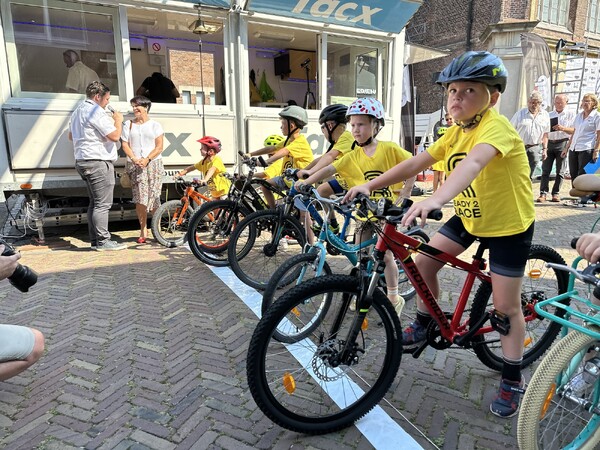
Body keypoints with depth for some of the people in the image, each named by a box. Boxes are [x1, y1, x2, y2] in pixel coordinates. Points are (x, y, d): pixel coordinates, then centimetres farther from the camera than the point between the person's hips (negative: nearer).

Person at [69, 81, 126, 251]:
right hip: (98, 162, -10)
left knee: (95, 203, 13)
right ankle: (103, 241, -5)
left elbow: (71, 136, 31)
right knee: (103, 204, -8)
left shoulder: (78, 111, 20)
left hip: (82, 161, 10)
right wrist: (118, 121, -2)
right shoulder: (96, 111, -13)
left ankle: (94, 240, 17)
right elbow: (114, 136, -19)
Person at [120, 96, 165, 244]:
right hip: (135, 165, 2)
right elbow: (125, 144, 7)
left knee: (154, 198, -4)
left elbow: (159, 147, 0)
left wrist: (147, 159, -14)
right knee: (140, 199, -6)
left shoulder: (155, 125, 8)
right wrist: (134, 159, -11)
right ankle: (143, 230, 2)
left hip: (153, 164, -1)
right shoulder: (128, 125, 13)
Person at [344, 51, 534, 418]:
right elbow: (416, 163, -4)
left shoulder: (496, 126, -26)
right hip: (469, 217, 7)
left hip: (509, 224, -7)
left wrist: (435, 200, -64)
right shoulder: (455, 132, -1)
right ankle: (424, 326, 24)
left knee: (506, 307, 1)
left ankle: (512, 381, 23)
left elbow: (472, 163, -47)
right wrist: (370, 185, -13)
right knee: (424, 262, -1)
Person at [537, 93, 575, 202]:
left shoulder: (571, 114, 7)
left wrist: (563, 128, -19)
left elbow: (574, 131, -2)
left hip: (562, 144, -2)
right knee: (545, 169, -6)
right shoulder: (549, 115, 17)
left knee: (560, 171, 1)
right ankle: (543, 193, -7)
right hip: (549, 143, 2)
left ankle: (556, 193, 8)